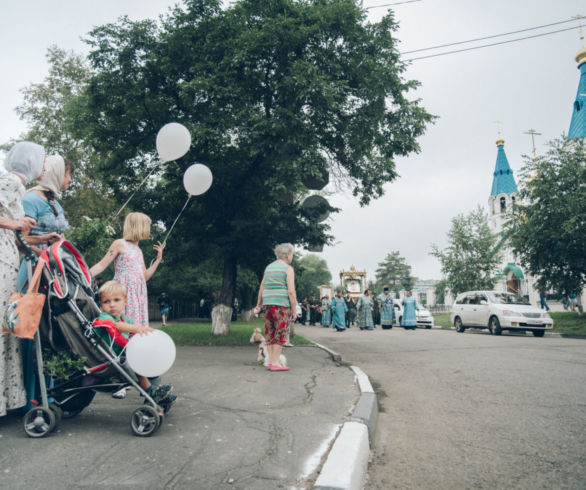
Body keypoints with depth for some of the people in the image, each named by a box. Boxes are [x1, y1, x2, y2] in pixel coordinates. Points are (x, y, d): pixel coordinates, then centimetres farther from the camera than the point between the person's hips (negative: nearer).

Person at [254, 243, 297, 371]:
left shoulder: (269, 267, 15)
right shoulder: (288, 269, -5)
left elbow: (262, 288, 17)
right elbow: (291, 291, -13)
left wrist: (258, 305, 24)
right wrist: (294, 310, -8)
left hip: (268, 303, 7)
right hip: (282, 303, -7)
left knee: (270, 333, 10)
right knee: (281, 334, -3)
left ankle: (271, 361, 12)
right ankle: (275, 363, -4)